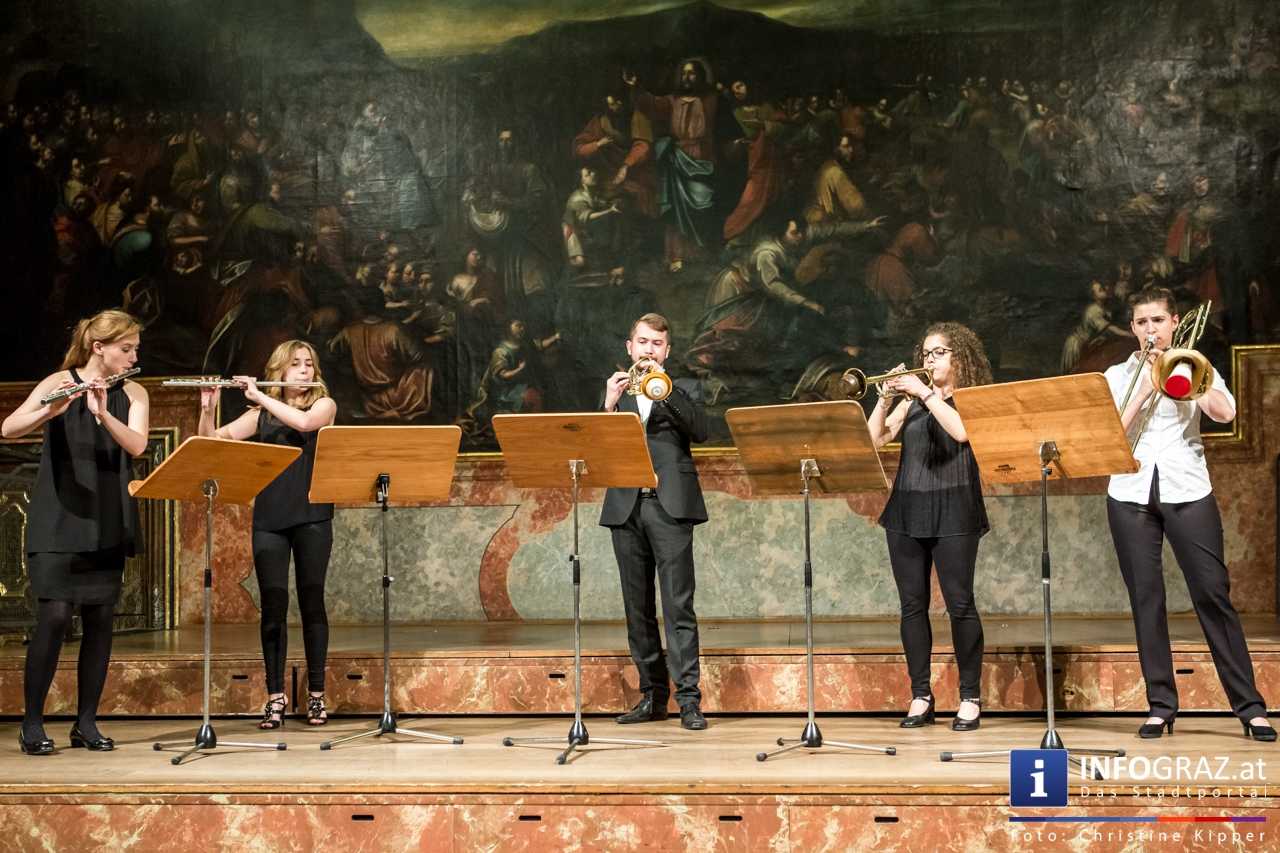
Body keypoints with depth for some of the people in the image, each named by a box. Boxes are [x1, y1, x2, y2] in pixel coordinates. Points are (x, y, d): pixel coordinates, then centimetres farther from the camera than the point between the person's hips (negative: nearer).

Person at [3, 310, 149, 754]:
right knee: (55, 616, -8)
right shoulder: (58, 383, -4)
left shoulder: (133, 394, 5)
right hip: (59, 521, -4)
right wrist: (50, 411, -35)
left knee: (100, 619, 4)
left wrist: (103, 413, -28)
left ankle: (86, 722, 13)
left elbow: (136, 445, -12)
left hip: (107, 525, 4)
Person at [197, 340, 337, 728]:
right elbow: (213, 441, 3)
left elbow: (303, 422, -16)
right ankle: (275, 697, 4)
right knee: (273, 605, -2)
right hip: (269, 518, 2)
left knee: (311, 601, 0)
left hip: (311, 516, -1)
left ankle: (316, 694, 8)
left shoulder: (324, 404, 8)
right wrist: (208, 409, -14)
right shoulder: (260, 414, 13)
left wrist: (260, 395, -13)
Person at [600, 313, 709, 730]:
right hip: (625, 507, 3)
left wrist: (665, 392, -14)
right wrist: (610, 404, -9)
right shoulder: (616, 390, 18)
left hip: (670, 506, -3)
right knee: (638, 606, 5)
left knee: (679, 605, -9)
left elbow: (700, 430, -6)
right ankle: (652, 695, 12)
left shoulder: (683, 390, 13)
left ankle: (688, 698, -10)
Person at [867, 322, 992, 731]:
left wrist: (925, 392, -17)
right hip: (906, 511, 4)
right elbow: (875, 439, 5)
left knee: (960, 604, -4)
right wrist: (885, 398, -6)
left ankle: (970, 697, 5)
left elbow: (962, 431, -19)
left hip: (953, 510, -4)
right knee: (912, 605, 4)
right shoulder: (911, 402, 15)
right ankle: (920, 697, 11)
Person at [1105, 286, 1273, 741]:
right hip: (1131, 494, 1)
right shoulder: (1116, 376, 12)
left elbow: (1224, 413, -9)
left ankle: (1250, 706, -1)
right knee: (1145, 599, 1)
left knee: (1213, 594, -5)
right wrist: (1143, 392, -7)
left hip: (1187, 491, -1)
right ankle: (1161, 705, 8)